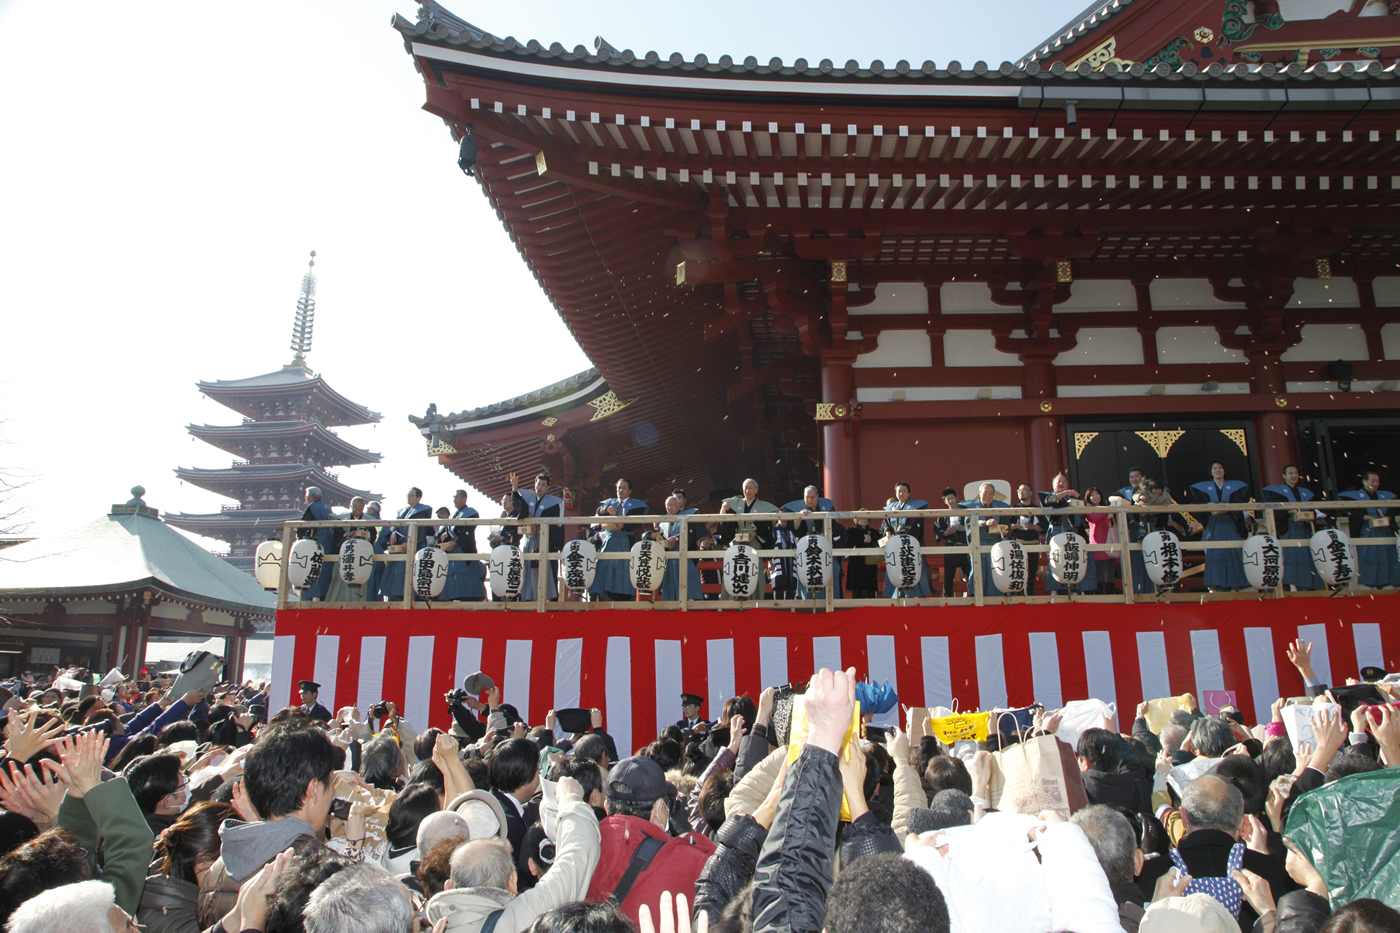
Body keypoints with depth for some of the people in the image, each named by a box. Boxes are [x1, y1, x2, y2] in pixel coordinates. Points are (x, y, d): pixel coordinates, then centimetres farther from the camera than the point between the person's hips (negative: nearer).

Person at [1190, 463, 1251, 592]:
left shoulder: (1235, 486, 10)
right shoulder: (1203, 487, 10)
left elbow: (1239, 503, -2)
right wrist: (1210, 511, -21)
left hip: (1230, 525, 1)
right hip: (1213, 526, -1)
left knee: (1232, 553, -4)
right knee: (1213, 554, -7)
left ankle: (1234, 587, 1)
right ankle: (1213, 588, -9)